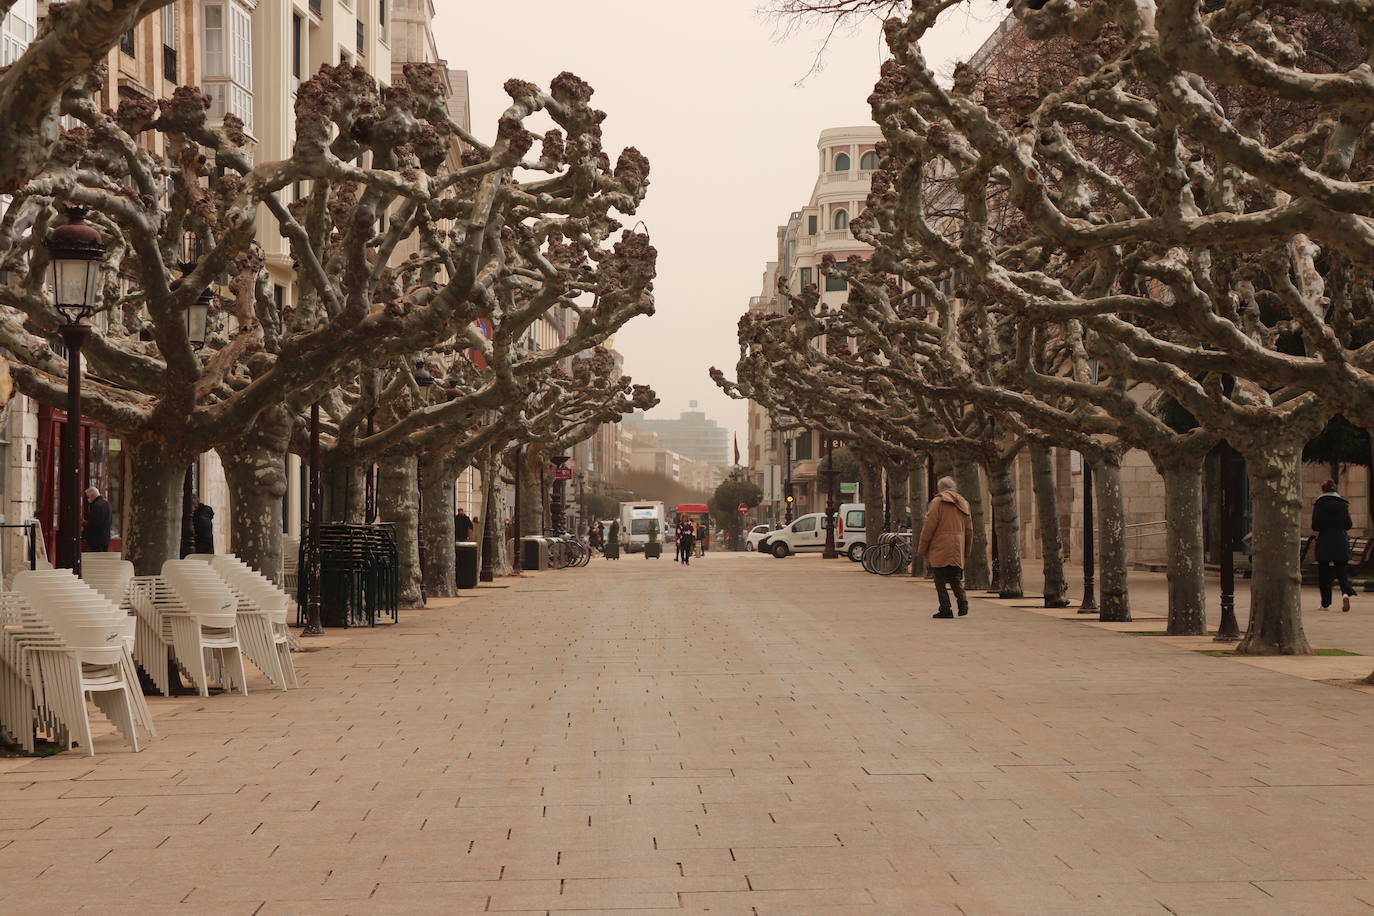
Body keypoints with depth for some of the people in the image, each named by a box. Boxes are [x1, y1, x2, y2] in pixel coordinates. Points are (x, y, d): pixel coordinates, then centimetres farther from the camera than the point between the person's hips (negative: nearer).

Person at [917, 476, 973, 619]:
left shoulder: (938, 502, -5)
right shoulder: (963, 504, 15)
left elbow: (929, 527, -9)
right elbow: (969, 530, 17)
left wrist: (922, 549, -3)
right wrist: (966, 552, 22)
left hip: (940, 548, -6)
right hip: (957, 551, 6)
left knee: (940, 580, -1)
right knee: (955, 579, 13)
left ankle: (945, 609, -5)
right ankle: (962, 602, -8)